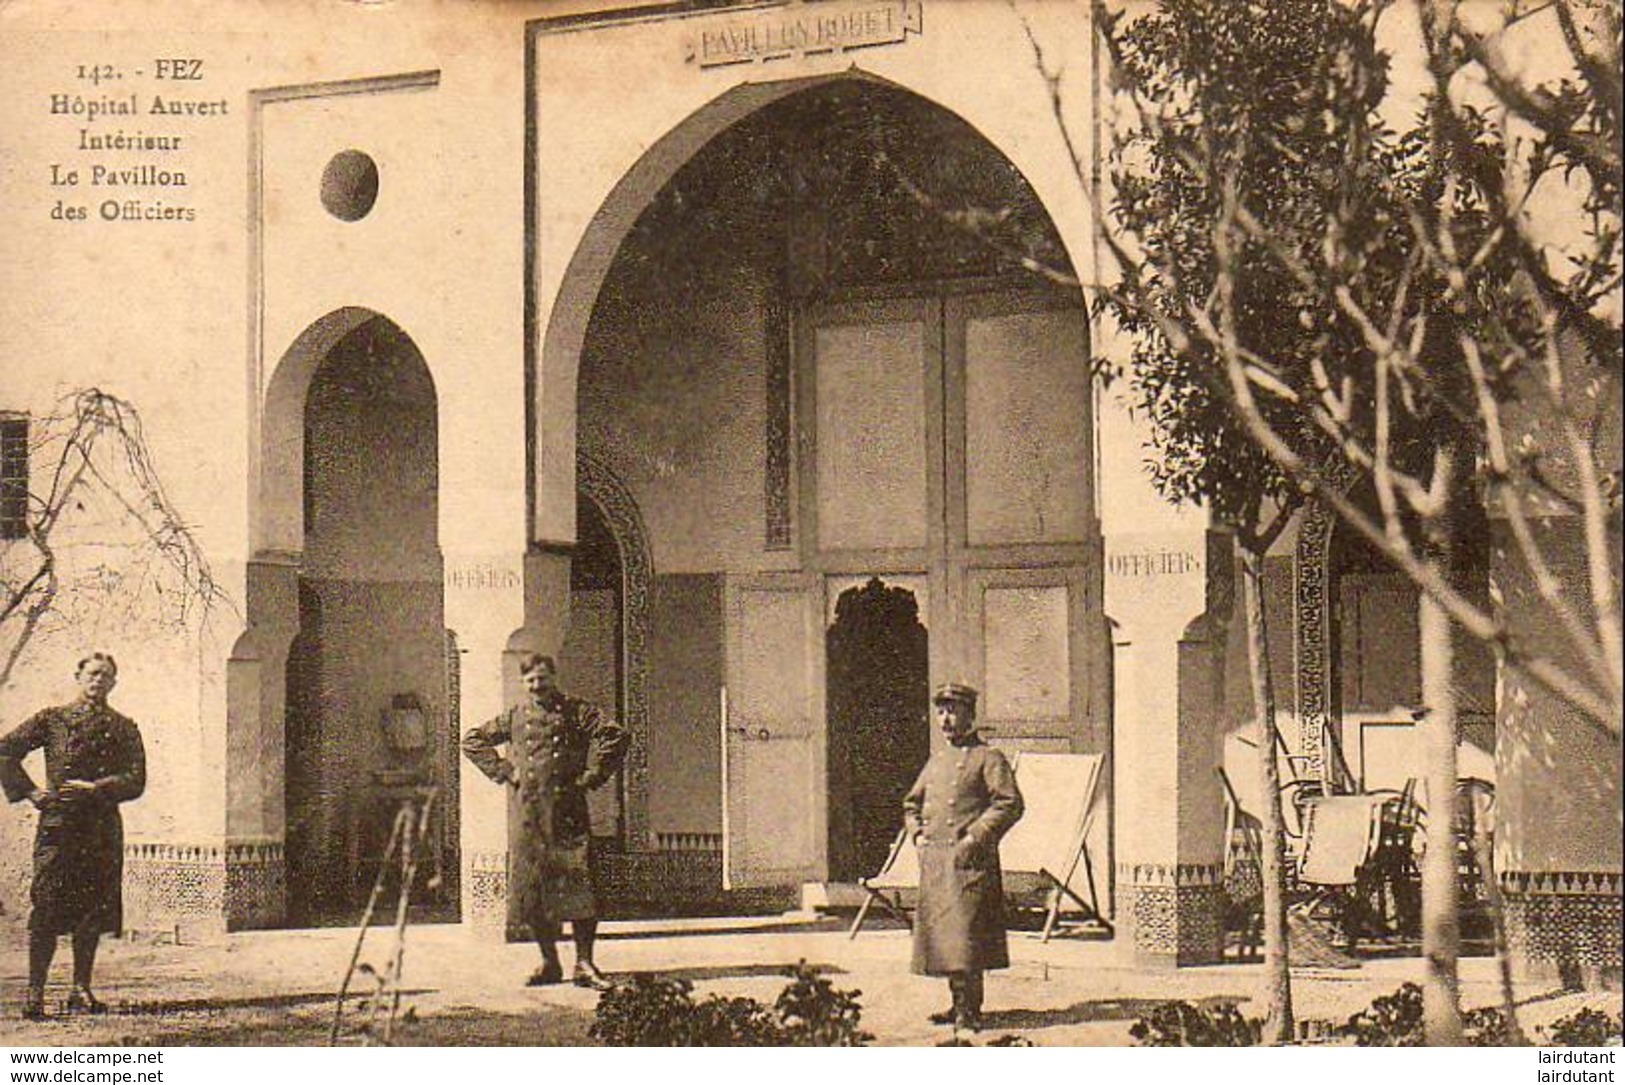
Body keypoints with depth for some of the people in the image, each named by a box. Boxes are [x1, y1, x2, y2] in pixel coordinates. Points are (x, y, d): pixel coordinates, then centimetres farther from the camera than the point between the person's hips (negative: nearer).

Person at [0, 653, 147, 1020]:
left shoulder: (124, 729, 12)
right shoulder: (52, 719, 7)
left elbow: (136, 781, 2)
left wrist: (95, 789, -12)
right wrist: (29, 791, -2)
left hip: (103, 828, 3)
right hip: (58, 824, -3)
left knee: (93, 911, 5)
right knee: (47, 908, -7)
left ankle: (81, 990, 14)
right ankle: (35, 992, -4)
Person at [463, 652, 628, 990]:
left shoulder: (576, 713, 5)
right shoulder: (515, 717, 14)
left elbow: (614, 736, -4)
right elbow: (473, 740, 23)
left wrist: (590, 777, -6)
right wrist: (502, 772, 11)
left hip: (566, 810, -3)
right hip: (525, 814, 4)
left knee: (576, 883, -11)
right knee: (531, 885, 3)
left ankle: (584, 964, -10)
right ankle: (549, 962, 13)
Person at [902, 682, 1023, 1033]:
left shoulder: (988, 758, -1)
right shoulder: (936, 760, 19)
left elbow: (1010, 804, -10)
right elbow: (912, 803, 29)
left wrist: (974, 838, -16)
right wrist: (918, 834, 10)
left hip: (970, 860, -7)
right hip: (934, 860, 7)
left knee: (965, 932, -13)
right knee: (939, 933, 8)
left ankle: (970, 1010, -10)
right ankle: (959, 1004, 17)